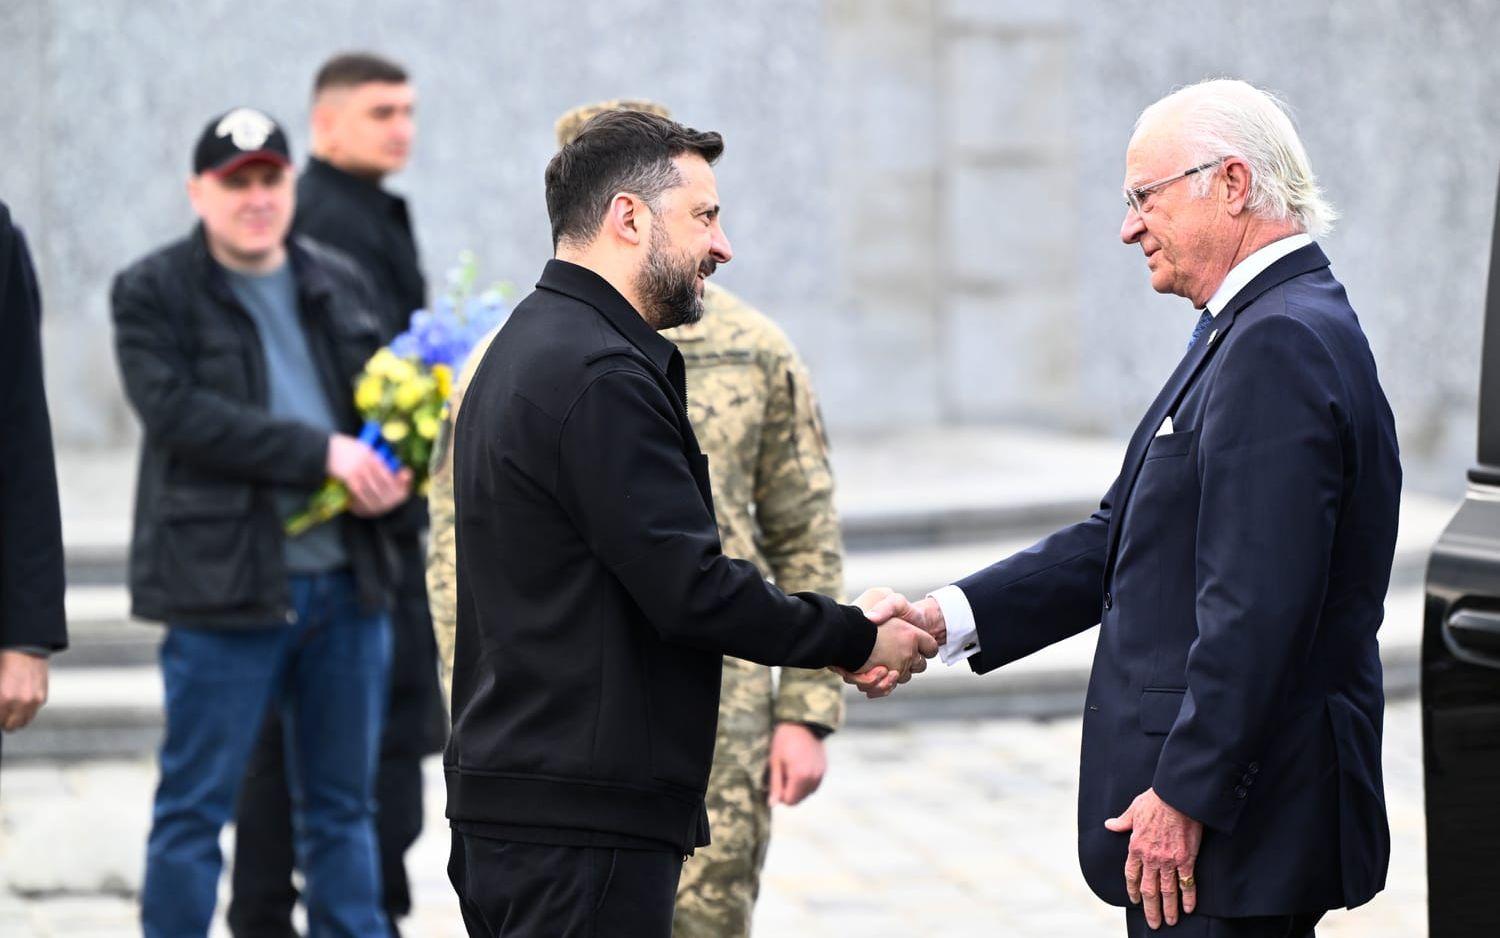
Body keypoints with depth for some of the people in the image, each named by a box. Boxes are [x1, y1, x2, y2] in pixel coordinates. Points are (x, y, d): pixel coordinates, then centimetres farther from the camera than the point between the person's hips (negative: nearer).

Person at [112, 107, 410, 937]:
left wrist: (388, 477, -2)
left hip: (346, 581, 5)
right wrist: (321, 452, -20)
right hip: (226, 582, -5)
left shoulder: (340, 285, 15)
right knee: (195, 805, 0)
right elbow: (177, 411, -16)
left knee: (342, 806, 12)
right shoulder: (152, 293, -2)